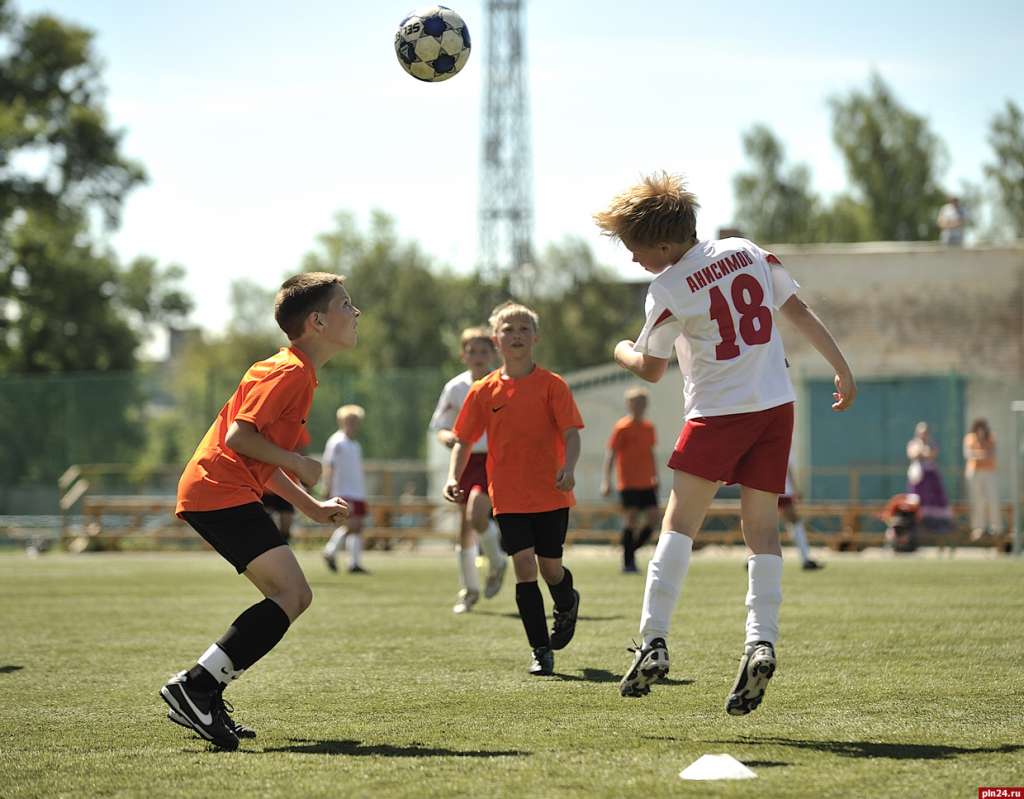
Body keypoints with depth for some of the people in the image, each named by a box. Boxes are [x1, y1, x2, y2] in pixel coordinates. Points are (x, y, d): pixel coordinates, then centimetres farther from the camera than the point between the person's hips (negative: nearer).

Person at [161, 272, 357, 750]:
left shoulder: (296, 373, 22)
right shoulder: (289, 372, -10)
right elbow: (238, 437, -20)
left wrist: (311, 508, 22)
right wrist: (298, 464, -11)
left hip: (215, 495, 11)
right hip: (221, 491, -11)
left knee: (293, 597, 9)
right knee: (292, 593, -18)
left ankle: (204, 700, 7)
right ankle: (195, 687, -22)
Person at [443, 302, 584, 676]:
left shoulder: (551, 385, -2)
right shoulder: (484, 390, 3)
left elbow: (571, 433, -8)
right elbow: (463, 440, 9)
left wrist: (568, 466, -26)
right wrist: (453, 477, -6)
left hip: (551, 494, -1)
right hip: (508, 497, 1)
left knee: (550, 567, 6)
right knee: (524, 565, -9)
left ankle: (567, 605, 43)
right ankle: (541, 651, -3)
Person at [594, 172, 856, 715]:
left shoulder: (668, 289, -8)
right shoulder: (749, 252, 7)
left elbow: (651, 369, 3)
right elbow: (799, 312, 10)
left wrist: (622, 351, 25)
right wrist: (843, 370, 18)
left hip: (717, 412, -5)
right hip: (776, 405, 5)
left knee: (679, 523, -1)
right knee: (762, 527, 5)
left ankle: (653, 641, -10)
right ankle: (761, 640, -10)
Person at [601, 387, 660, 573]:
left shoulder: (648, 428, 13)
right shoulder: (622, 427, -7)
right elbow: (610, 454, -8)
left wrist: (655, 477, 20)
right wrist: (606, 481, -13)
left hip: (646, 483, 6)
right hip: (628, 483, -6)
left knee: (653, 518, -1)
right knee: (631, 519, -8)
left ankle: (632, 551, 15)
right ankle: (627, 561, -1)